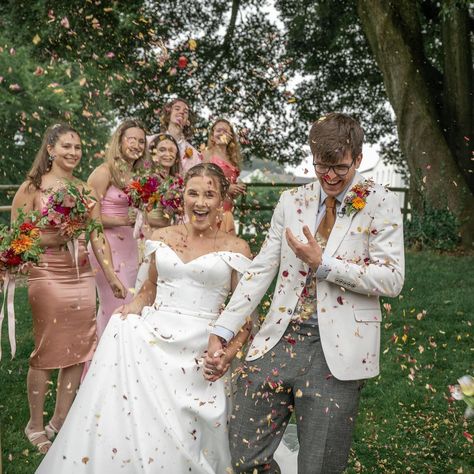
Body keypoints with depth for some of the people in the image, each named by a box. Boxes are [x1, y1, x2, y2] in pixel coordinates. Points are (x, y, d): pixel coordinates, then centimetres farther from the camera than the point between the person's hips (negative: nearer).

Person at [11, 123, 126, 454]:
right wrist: (50, 239, -18)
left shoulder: (85, 189, 10)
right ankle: (36, 426, 17)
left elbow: (98, 237, 11)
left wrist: (112, 276, 9)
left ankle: (60, 422, 22)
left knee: (78, 351, 7)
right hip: (47, 276, -5)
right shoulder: (32, 188, -3)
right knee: (47, 351, 0)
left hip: (82, 277, 5)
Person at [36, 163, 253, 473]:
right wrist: (132, 309, 1)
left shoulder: (235, 248, 1)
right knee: (121, 426, -9)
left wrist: (228, 354, -13)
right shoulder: (163, 237, 11)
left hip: (199, 353, -3)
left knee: (180, 447, -7)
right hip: (150, 340, 3)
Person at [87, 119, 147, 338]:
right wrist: (122, 221, -17)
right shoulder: (104, 172, -7)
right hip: (106, 244, -7)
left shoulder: (137, 175, 14)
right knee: (116, 305, -9)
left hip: (129, 244, 7)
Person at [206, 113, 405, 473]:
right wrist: (222, 332, 1)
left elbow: (392, 280, -7)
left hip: (336, 352, -3)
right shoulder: (291, 201, 11)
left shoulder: (381, 204, 0)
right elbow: (260, 270, 8)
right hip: (278, 341, 4)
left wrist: (323, 263, -13)